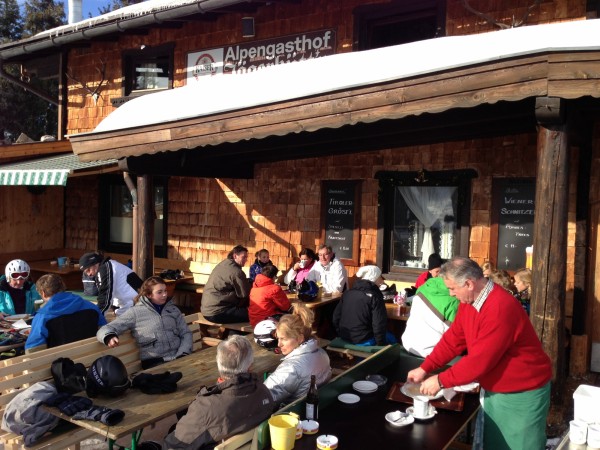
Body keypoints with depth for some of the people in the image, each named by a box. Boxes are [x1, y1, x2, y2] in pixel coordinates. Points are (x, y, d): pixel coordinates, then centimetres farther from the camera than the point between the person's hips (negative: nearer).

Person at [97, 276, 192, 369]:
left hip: (179, 358, 3)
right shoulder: (135, 312, 3)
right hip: (155, 362, -3)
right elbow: (104, 330, -1)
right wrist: (109, 337, -25)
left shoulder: (173, 309, 14)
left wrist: (182, 355, -6)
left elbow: (186, 333, 13)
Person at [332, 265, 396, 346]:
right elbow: (379, 324, -18)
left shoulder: (347, 293, 5)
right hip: (363, 340, -7)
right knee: (391, 338, 17)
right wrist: (380, 343, -5)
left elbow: (336, 316, 9)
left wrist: (341, 333, 21)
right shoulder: (375, 296, -14)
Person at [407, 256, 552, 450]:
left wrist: (440, 381, -22)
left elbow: (480, 360, -30)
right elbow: (453, 340, 2)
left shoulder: (501, 308, -32)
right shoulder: (468, 302, -3)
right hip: (494, 390, 8)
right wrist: (424, 368, -4)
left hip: (523, 394, -8)